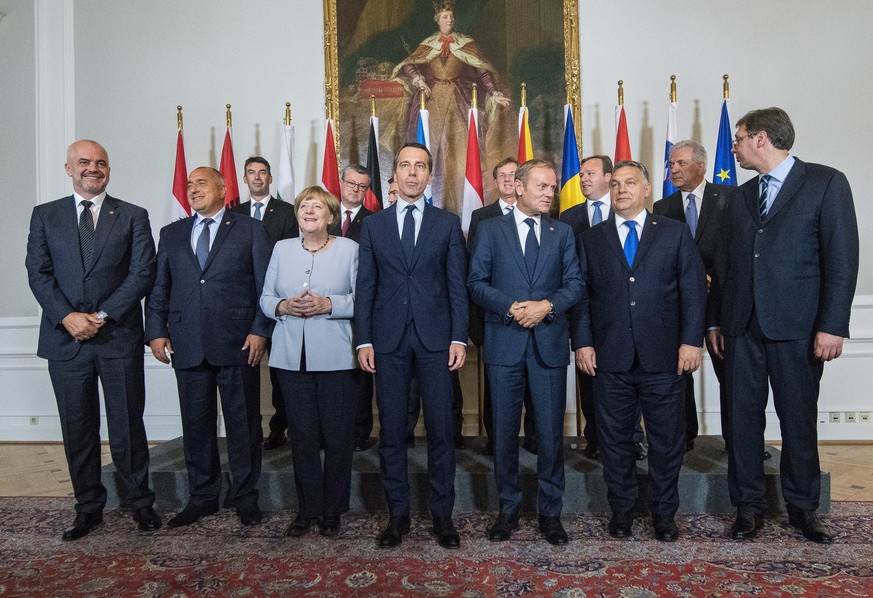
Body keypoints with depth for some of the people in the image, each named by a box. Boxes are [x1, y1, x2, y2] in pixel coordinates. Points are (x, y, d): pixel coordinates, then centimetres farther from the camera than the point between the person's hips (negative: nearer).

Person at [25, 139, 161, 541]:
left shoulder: (133, 217, 4)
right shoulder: (45, 216, 10)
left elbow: (143, 273, -4)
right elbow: (38, 273, 3)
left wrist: (103, 315, -12)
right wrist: (67, 317, -12)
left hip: (120, 337, -2)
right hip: (65, 338, 2)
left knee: (127, 425, 6)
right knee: (77, 429, 10)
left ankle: (139, 502, 20)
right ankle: (88, 508, 24)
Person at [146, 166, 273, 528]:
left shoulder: (250, 230, 5)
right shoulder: (171, 234, 16)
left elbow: (266, 285, 0)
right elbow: (159, 287, 13)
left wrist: (260, 330, -9)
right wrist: (156, 331, 2)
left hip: (237, 343, -3)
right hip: (188, 346, 3)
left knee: (244, 423, 5)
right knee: (195, 424, 10)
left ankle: (245, 497, 20)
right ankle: (202, 497, 25)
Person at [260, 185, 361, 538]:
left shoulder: (349, 249, 4)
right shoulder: (282, 249, 13)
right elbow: (266, 298, 12)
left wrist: (328, 304, -17)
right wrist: (285, 306, -9)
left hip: (337, 359, -2)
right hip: (292, 357, 3)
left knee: (337, 438, 3)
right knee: (302, 437, 7)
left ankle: (332, 512, 19)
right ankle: (308, 510, 21)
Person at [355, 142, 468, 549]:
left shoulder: (448, 224, 7)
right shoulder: (373, 225, 10)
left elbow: (457, 284, 3)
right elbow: (365, 286, 7)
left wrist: (459, 338, -5)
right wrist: (364, 340, -1)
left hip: (435, 338, -1)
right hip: (388, 340, 1)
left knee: (440, 429, 4)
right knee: (391, 429, 7)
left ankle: (442, 514, 18)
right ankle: (397, 513, 20)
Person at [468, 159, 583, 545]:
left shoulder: (563, 232, 12)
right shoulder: (490, 230, 7)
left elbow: (575, 283, 5)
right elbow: (476, 282, 0)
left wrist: (547, 306, -13)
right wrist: (510, 307, -14)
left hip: (549, 342, 1)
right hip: (505, 342, -1)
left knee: (551, 431, 4)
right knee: (505, 430, 7)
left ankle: (550, 512, 20)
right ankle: (508, 509, 23)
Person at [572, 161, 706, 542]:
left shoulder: (675, 234, 8)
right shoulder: (591, 240, 11)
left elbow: (693, 289, 2)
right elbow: (581, 295, 6)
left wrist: (691, 340, -7)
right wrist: (582, 342, -2)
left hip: (663, 356, 0)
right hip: (610, 357, 1)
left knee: (667, 439, 8)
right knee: (615, 439, 9)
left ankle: (664, 512, 25)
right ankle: (621, 509, 25)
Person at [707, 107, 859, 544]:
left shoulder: (826, 183, -1)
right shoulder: (740, 196, 14)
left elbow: (841, 259, -7)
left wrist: (832, 325, -13)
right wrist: (715, 321, 11)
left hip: (797, 326, -4)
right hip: (742, 325, 4)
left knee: (798, 418, 8)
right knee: (743, 416, 7)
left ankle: (802, 505, 26)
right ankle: (748, 504, 20)